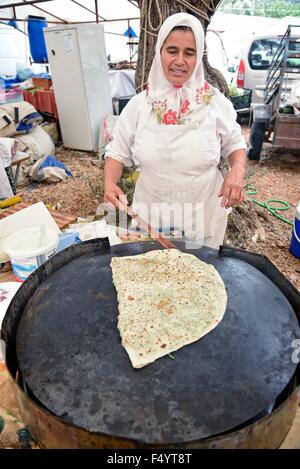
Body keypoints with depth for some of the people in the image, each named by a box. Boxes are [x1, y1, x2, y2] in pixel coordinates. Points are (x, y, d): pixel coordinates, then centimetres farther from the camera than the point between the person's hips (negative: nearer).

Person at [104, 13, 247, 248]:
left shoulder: (216, 102, -6)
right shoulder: (139, 104, -4)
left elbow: (235, 144, 6)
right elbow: (118, 152, 1)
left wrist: (237, 171, -15)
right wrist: (110, 182, -18)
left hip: (203, 213, 0)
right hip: (151, 212, 1)